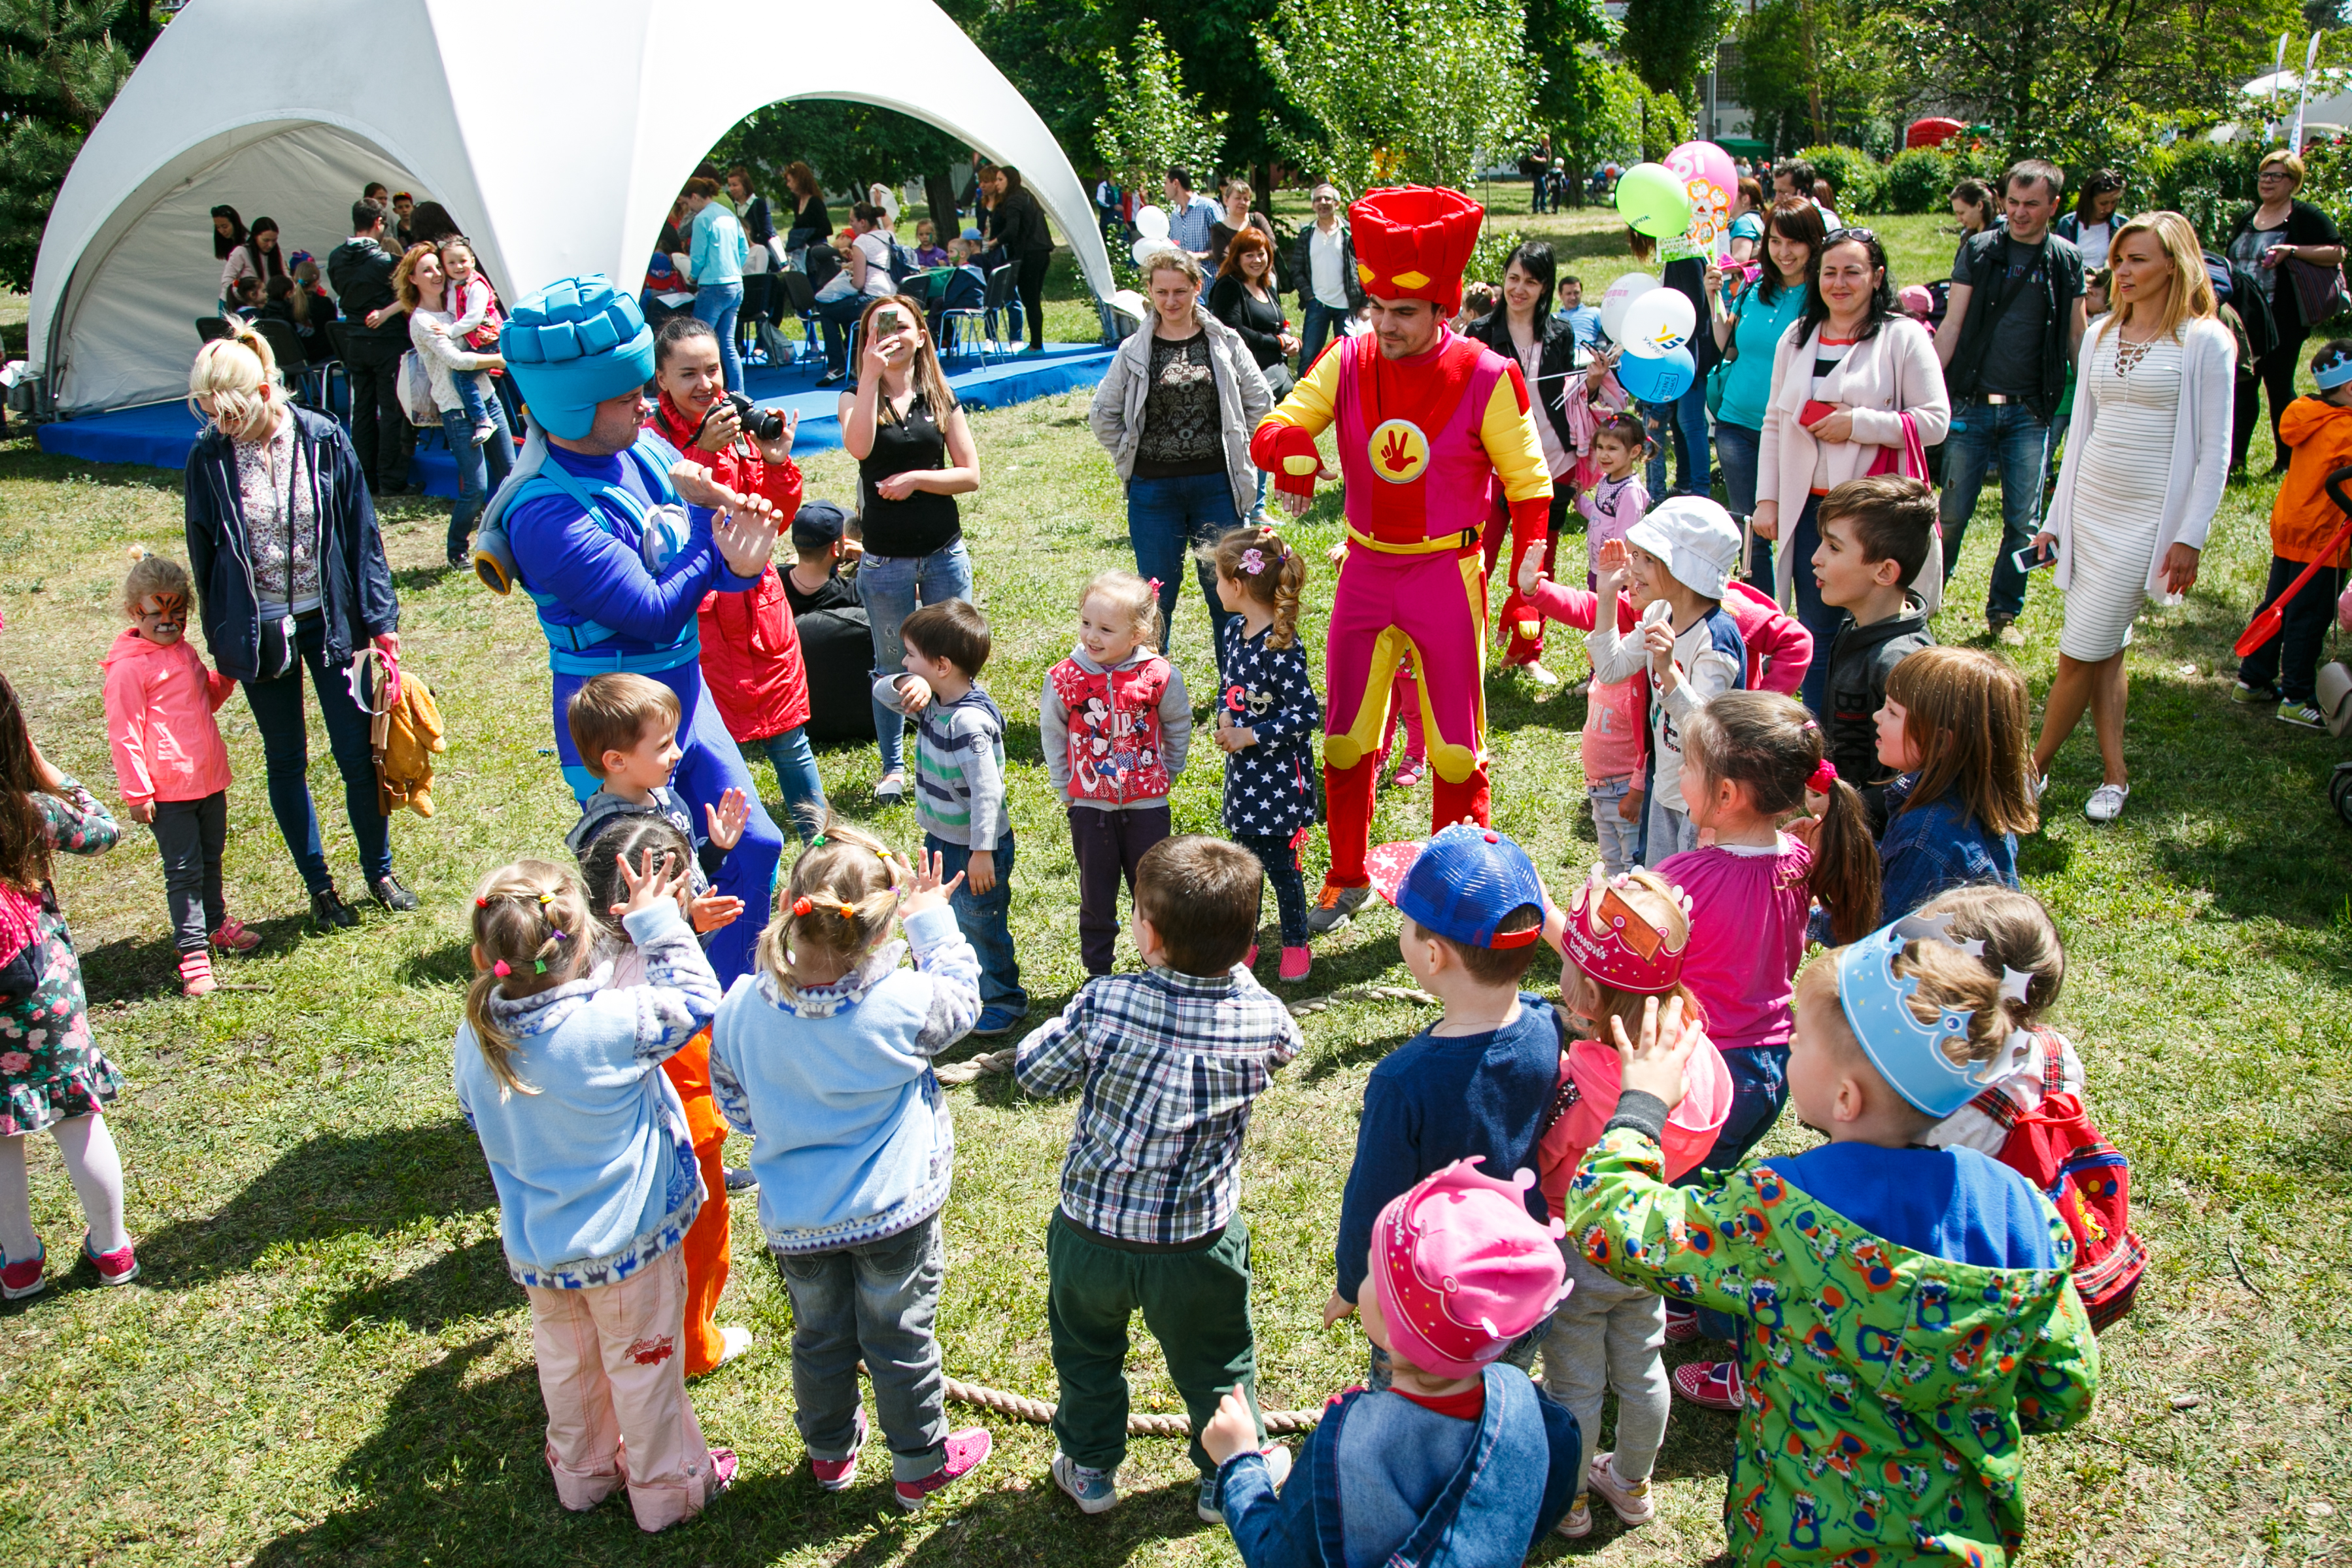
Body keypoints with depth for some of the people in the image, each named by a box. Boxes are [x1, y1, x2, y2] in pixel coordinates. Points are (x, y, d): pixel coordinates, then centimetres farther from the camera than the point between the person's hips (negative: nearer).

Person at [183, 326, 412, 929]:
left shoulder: (322, 439, -9)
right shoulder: (207, 457, -7)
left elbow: (360, 532, -1)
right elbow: (204, 554, 3)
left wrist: (381, 621, -1)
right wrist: (219, 646, 7)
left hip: (326, 619, 0)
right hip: (258, 631, 1)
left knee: (358, 755, 4)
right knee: (286, 763, 11)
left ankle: (379, 872, 25)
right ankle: (320, 888, 26)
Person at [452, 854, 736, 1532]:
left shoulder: (474, 1039, -13)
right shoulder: (610, 1024, -31)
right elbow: (694, 999, -16)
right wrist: (656, 922, -11)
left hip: (535, 1247, 5)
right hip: (627, 1242, -5)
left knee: (565, 1362, 26)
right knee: (643, 1365, 15)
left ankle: (582, 1472, 47)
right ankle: (667, 1488, 34)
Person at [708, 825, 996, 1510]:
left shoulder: (741, 1010, -16)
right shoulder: (902, 1003, -26)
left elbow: (735, 1105, 1)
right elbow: (960, 998, -3)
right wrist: (931, 920, 3)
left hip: (796, 1217, 3)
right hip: (893, 1211, -3)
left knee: (819, 1336, 23)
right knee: (900, 1340, 15)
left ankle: (830, 1452, 45)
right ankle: (920, 1464, 34)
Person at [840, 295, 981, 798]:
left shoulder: (940, 398, 5)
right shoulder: (858, 398, 0)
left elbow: (971, 474, 1)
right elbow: (859, 447, -23)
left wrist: (917, 479, -13)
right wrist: (871, 375, -23)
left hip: (945, 553, 2)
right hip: (886, 559, -1)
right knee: (892, 666, 10)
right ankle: (893, 767, 22)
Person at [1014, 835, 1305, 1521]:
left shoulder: (1104, 1004, -24)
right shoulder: (1263, 1018, -19)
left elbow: (1032, 1072, -9)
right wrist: (1227, 965, 5)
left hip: (1089, 1233, 0)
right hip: (1197, 1245, 0)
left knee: (1088, 1351, 28)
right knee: (1216, 1362, 25)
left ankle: (1090, 1468, 47)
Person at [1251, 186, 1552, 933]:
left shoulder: (1487, 378, -13)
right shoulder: (1348, 361, -4)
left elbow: (1530, 486, -5)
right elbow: (1268, 431, -5)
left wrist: (1528, 575, -14)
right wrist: (1290, 446, -29)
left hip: (1447, 577, -3)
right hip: (1365, 571, 3)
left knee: (1455, 746, 6)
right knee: (1345, 736, 11)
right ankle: (1346, 878, 29)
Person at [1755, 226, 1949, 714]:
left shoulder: (1903, 336, -3)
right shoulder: (1796, 338, 12)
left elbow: (1934, 421, -8)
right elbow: (1774, 423, 13)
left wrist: (1857, 423, -15)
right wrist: (1766, 499, 6)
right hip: (1809, 509, 4)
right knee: (1817, 634, 10)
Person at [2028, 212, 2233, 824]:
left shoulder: (2204, 341, -6)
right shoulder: (2102, 336, 11)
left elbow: (2214, 449, -6)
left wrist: (2190, 537, -11)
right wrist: (2055, 518, 13)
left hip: (2148, 517, -5)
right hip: (2089, 508, 6)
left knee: (2081, 654, -6)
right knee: (2105, 649, 9)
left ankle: (2036, 768, 9)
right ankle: (2115, 775, 19)